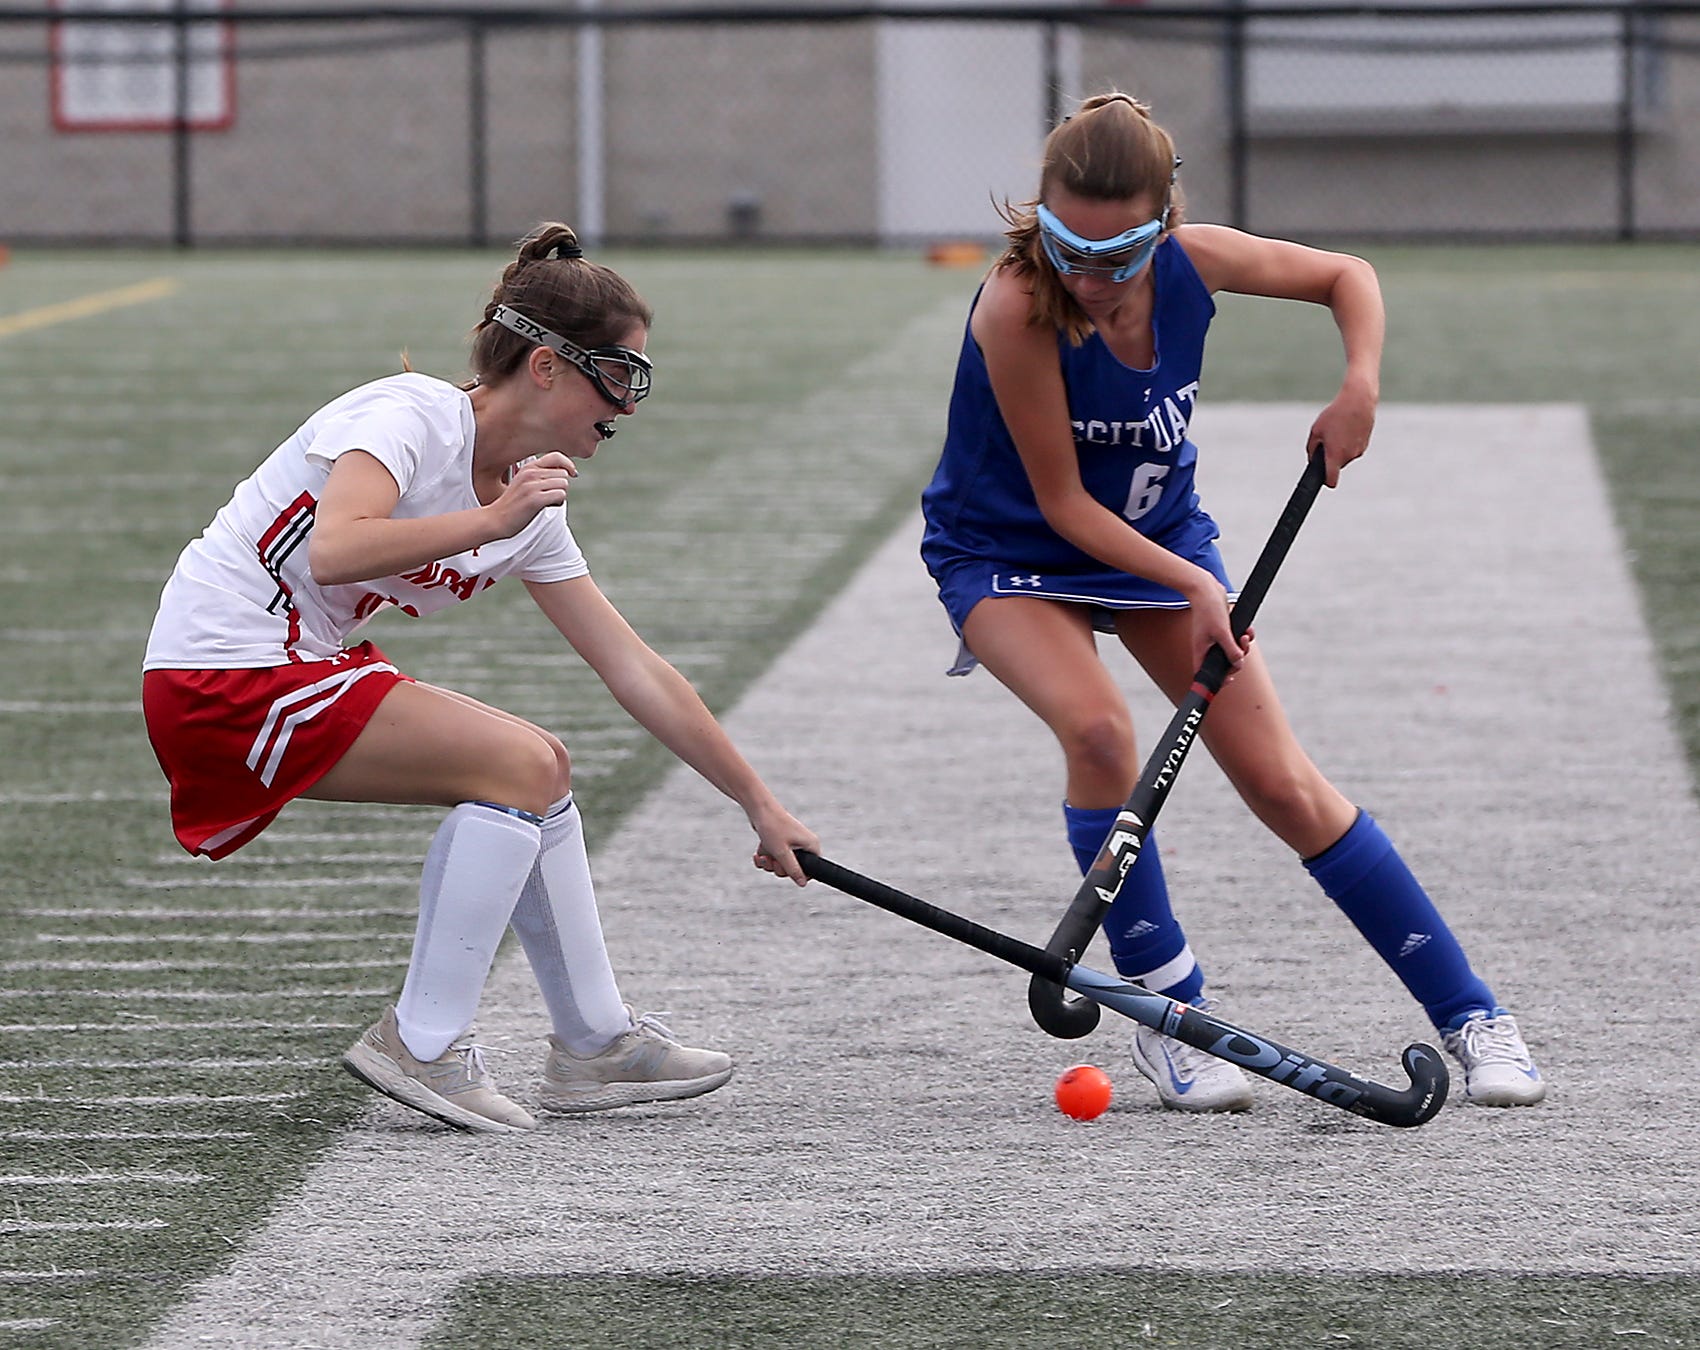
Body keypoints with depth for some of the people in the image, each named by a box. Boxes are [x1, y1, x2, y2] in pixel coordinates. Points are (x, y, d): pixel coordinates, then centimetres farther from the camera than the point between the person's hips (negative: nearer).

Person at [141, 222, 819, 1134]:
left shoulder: (533, 500, 8)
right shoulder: (409, 417, -16)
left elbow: (636, 673, 13)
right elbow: (334, 549, -35)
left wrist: (758, 804, 14)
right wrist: (490, 521, -28)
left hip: (298, 668, 9)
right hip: (222, 677, -9)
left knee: (540, 767, 10)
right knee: (520, 767, -16)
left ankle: (594, 1043, 19)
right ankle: (423, 1048, -11)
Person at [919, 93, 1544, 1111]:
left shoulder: (1192, 263, -21)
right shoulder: (1017, 309, -33)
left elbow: (1347, 275, -1)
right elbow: (1062, 503, -25)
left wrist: (1361, 388, -19)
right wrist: (1192, 586, -31)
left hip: (1160, 533, 3)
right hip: (1008, 557, -3)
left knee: (1284, 782, -3)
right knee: (1098, 727, -31)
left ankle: (1469, 1015, 5)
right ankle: (1168, 1015, -16)